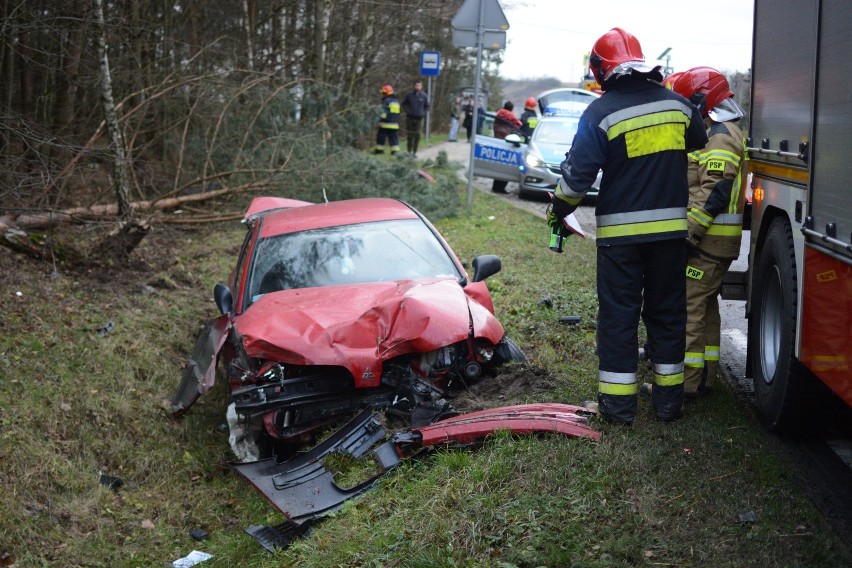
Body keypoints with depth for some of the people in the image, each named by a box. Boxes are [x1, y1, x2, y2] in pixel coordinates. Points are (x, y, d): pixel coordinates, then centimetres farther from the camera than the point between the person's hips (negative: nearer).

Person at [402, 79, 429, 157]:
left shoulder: (423, 96, 2)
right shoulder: (409, 94, -2)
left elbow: (427, 106, 14)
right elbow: (404, 104, 8)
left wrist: (423, 113, 1)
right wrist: (407, 111, -5)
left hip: (419, 118, 1)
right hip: (410, 118, -1)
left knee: (417, 136, -1)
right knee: (409, 136, 2)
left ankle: (414, 152, 7)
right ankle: (409, 151, 11)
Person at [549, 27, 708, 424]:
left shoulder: (601, 112, -10)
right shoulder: (676, 104, 4)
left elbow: (578, 173, -11)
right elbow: (699, 142, 23)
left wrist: (559, 209, 6)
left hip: (620, 230, -4)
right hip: (671, 227, 4)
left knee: (618, 313, 5)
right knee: (667, 311, 13)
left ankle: (618, 401, 7)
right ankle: (669, 397, 19)